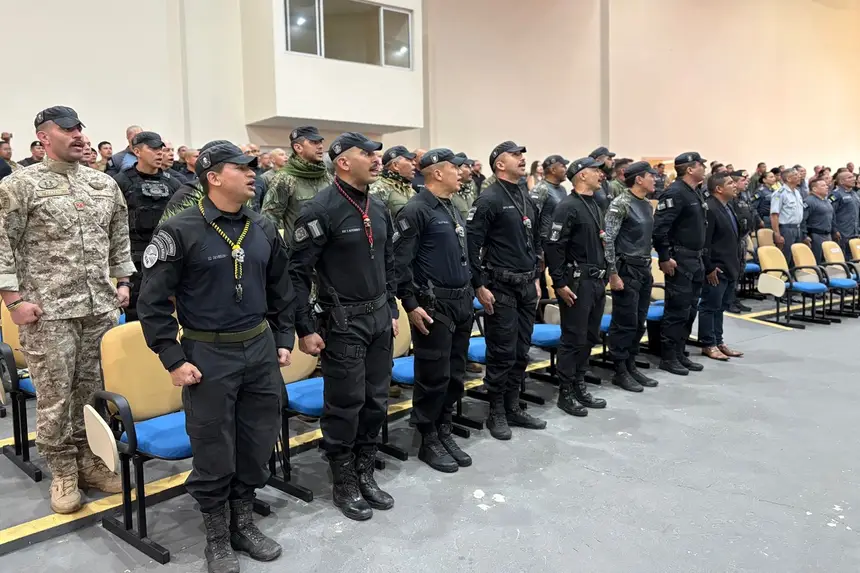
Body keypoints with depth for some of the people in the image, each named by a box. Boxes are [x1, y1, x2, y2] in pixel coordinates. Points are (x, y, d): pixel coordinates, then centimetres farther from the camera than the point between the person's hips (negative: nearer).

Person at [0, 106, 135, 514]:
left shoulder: (104, 183, 11)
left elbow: (120, 237, 17)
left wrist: (123, 282, 11)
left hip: (101, 307, 4)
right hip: (49, 311, -4)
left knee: (94, 389, 11)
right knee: (54, 396, 2)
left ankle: (89, 460, 27)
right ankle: (63, 471, 19)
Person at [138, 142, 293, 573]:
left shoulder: (263, 231, 6)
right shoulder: (180, 231, -11)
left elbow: (281, 291, 16)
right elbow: (153, 301, -9)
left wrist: (284, 339, 10)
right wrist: (174, 359, -12)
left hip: (260, 348, 5)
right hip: (208, 354, -5)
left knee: (258, 441, 13)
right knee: (214, 450, 7)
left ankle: (244, 522, 33)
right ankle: (217, 536, 26)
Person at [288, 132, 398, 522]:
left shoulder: (378, 208, 9)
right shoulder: (321, 209, -14)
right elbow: (298, 273, -14)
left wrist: (392, 310, 16)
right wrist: (305, 329, -15)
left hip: (379, 317, 7)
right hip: (344, 321, -7)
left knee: (376, 400, 12)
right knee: (345, 403, 2)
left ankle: (365, 474, 28)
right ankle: (344, 484, 19)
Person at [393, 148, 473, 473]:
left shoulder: (452, 208, 16)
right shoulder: (416, 210, -12)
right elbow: (399, 261, -17)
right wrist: (411, 304, -19)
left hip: (461, 303, 9)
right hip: (433, 305, -9)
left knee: (455, 375, 13)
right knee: (434, 376, -1)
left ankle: (444, 433, 26)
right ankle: (429, 441, 14)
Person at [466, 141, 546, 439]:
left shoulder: (526, 197, 14)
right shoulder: (489, 199, -11)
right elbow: (471, 244, -15)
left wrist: (536, 277, 17)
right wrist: (479, 286, -16)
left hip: (527, 285, 8)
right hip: (501, 286, -7)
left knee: (521, 350, 12)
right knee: (502, 352, 0)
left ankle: (513, 407, 25)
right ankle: (496, 412, 14)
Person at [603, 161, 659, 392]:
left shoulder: (647, 204, 12)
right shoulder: (620, 204, -13)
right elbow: (608, 240, -17)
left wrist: (648, 267, 17)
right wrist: (613, 273, -18)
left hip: (644, 270, 8)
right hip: (627, 270, -8)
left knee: (639, 323, 12)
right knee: (624, 323, -2)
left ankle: (631, 366, 22)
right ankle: (620, 371, 8)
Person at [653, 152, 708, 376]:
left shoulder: (695, 192, 15)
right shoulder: (675, 193, -16)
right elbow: (659, 227, -23)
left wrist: (700, 256, 19)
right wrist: (664, 257, -22)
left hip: (695, 259, 10)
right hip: (679, 260, -10)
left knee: (690, 309, 13)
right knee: (677, 310, -5)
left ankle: (679, 353, 22)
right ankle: (668, 357, 3)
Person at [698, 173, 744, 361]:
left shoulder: (728, 207, 13)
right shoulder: (709, 208, -17)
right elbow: (704, 242, -20)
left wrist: (736, 264, 17)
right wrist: (709, 268, -20)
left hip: (729, 267, 10)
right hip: (716, 269, -9)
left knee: (721, 307, 15)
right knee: (710, 307, 0)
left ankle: (718, 342, 24)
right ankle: (708, 345, 9)